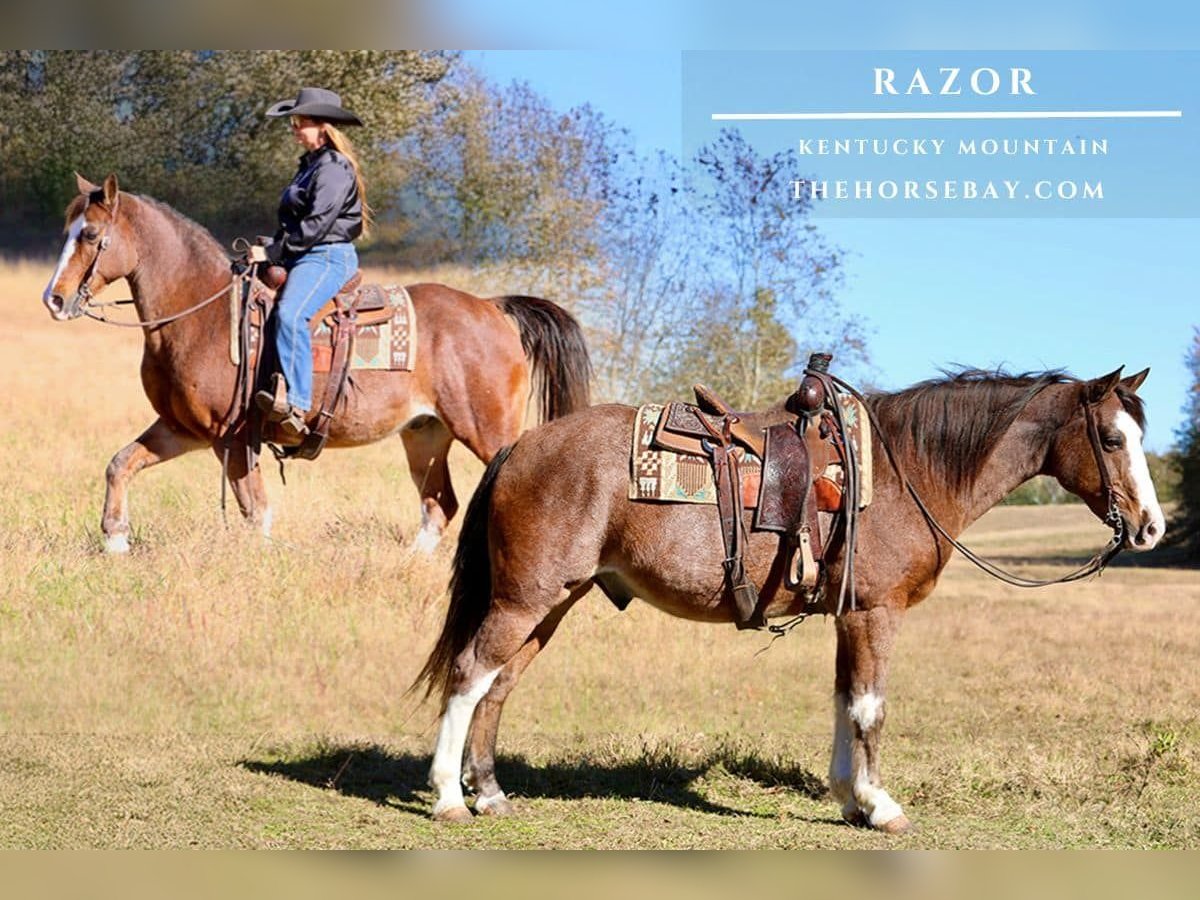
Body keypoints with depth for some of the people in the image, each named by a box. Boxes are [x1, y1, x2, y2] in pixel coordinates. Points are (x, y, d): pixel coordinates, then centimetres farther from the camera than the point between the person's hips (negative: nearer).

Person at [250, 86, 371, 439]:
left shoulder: (334, 168, -11)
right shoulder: (310, 165, 20)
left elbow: (315, 225, -19)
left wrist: (272, 252, -16)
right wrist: (271, 251, 12)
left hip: (327, 258, -12)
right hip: (300, 259, 12)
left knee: (289, 314, -35)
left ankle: (295, 404, -43)